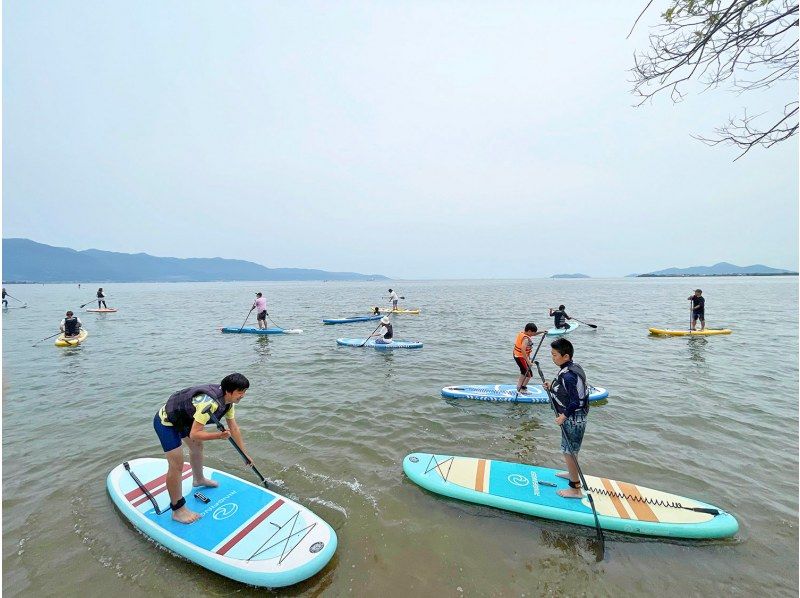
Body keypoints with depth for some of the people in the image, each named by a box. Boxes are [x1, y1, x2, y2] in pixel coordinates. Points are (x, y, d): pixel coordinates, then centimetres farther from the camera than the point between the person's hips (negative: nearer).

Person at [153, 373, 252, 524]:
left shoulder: (228, 400, -9)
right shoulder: (209, 403, -38)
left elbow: (234, 428, -1)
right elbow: (194, 434, -37)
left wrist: (245, 454, 3)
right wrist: (219, 435, -43)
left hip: (183, 418, 10)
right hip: (166, 423, -10)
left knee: (197, 447, 25)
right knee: (176, 466, -9)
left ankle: (198, 479, 51)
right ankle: (178, 510, 6)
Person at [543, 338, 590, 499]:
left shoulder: (568, 375, -28)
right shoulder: (572, 368, 2)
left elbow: (575, 402, -26)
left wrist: (563, 416, -18)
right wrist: (552, 386, 5)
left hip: (572, 419, -10)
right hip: (574, 417, 10)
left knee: (569, 452, 3)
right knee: (569, 450, 26)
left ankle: (575, 489, 17)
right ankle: (572, 473, 46)